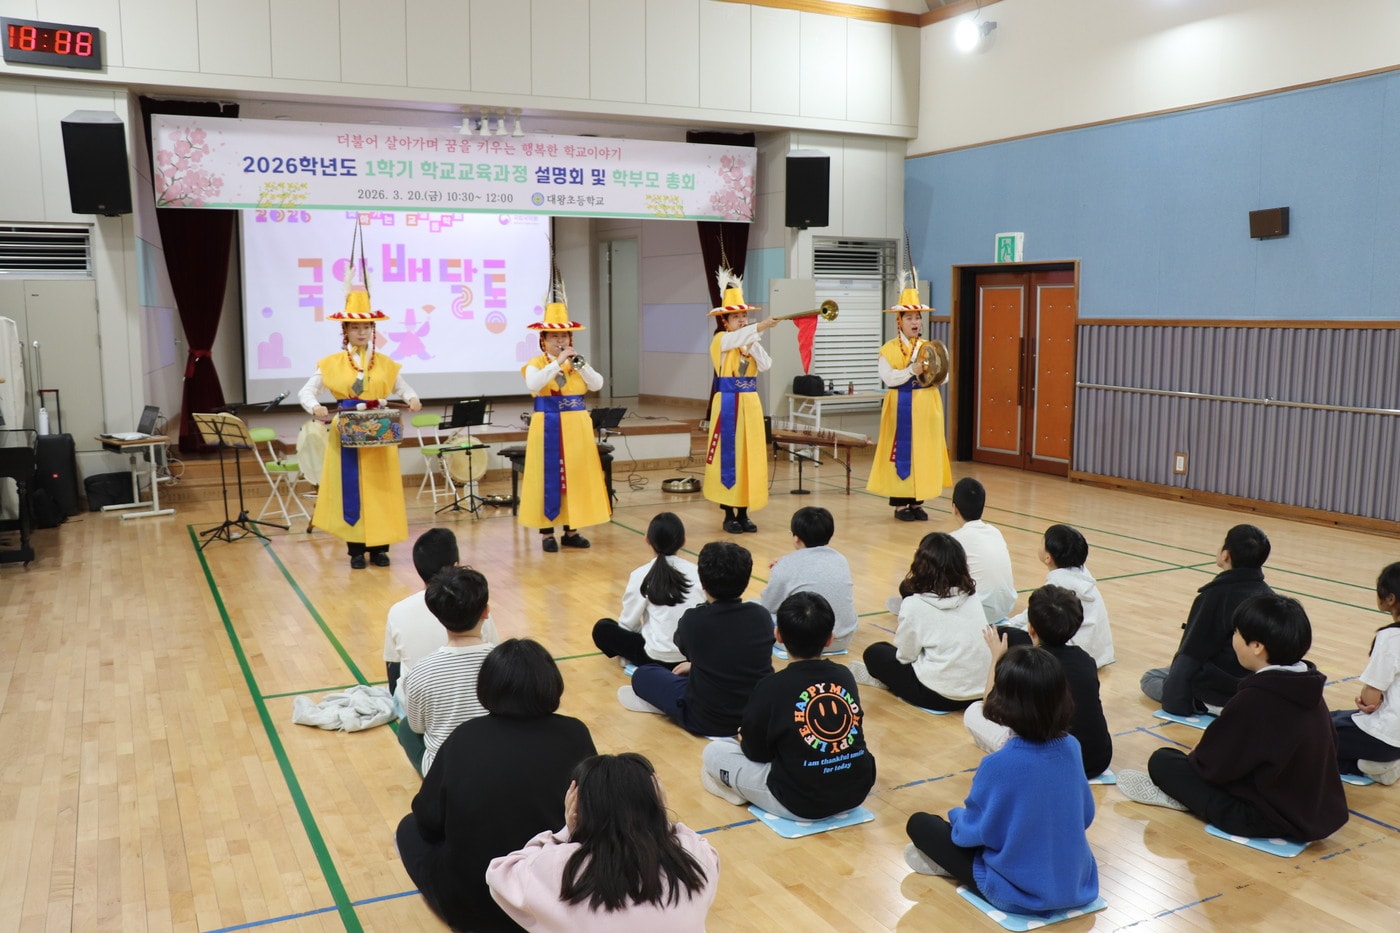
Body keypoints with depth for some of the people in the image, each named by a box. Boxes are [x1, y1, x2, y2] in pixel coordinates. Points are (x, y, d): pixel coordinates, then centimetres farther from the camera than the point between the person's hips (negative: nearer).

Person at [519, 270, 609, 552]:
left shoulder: (578, 362, 10)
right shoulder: (536, 363, -3)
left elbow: (597, 384, -4)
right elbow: (533, 385, -24)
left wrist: (579, 364, -15)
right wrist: (558, 362, -24)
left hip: (577, 426, 4)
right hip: (549, 427, -4)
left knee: (577, 475, 7)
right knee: (548, 477, -1)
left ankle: (571, 530, 17)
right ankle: (547, 532, 7)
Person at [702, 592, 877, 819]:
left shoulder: (772, 687, -15)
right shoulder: (845, 676, -1)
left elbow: (756, 752, -6)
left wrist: (746, 738, 19)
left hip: (800, 802, -5)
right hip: (856, 792, 5)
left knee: (713, 751, 10)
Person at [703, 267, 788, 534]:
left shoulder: (752, 342, 11)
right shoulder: (721, 340, -5)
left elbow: (765, 365, -4)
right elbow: (737, 338, -28)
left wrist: (753, 343, -14)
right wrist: (762, 326, -42)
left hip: (751, 404, 5)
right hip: (728, 404, -5)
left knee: (749, 455, 6)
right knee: (728, 456, -3)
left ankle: (743, 514, 15)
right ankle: (729, 515, 7)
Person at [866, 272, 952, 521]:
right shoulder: (889, 349, -2)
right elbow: (887, 378, -14)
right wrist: (912, 371, -22)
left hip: (927, 406, 4)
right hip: (901, 407, -4)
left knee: (924, 451, 5)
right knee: (901, 452, -2)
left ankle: (917, 502, 14)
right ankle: (900, 503, 6)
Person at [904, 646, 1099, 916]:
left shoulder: (999, 765, -28)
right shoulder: (1072, 747, -11)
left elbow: (973, 831, -15)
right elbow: (1086, 815, 5)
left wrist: (957, 816, 7)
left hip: (1019, 895, -6)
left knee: (919, 824, 8)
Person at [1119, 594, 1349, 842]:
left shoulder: (1255, 699, -25)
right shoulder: (1309, 690, -2)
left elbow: (1215, 763, -17)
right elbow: (1331, 745, 14)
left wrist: (1194, 756, 7)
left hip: (1271, 819, -8)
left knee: (1162, 761, -5)